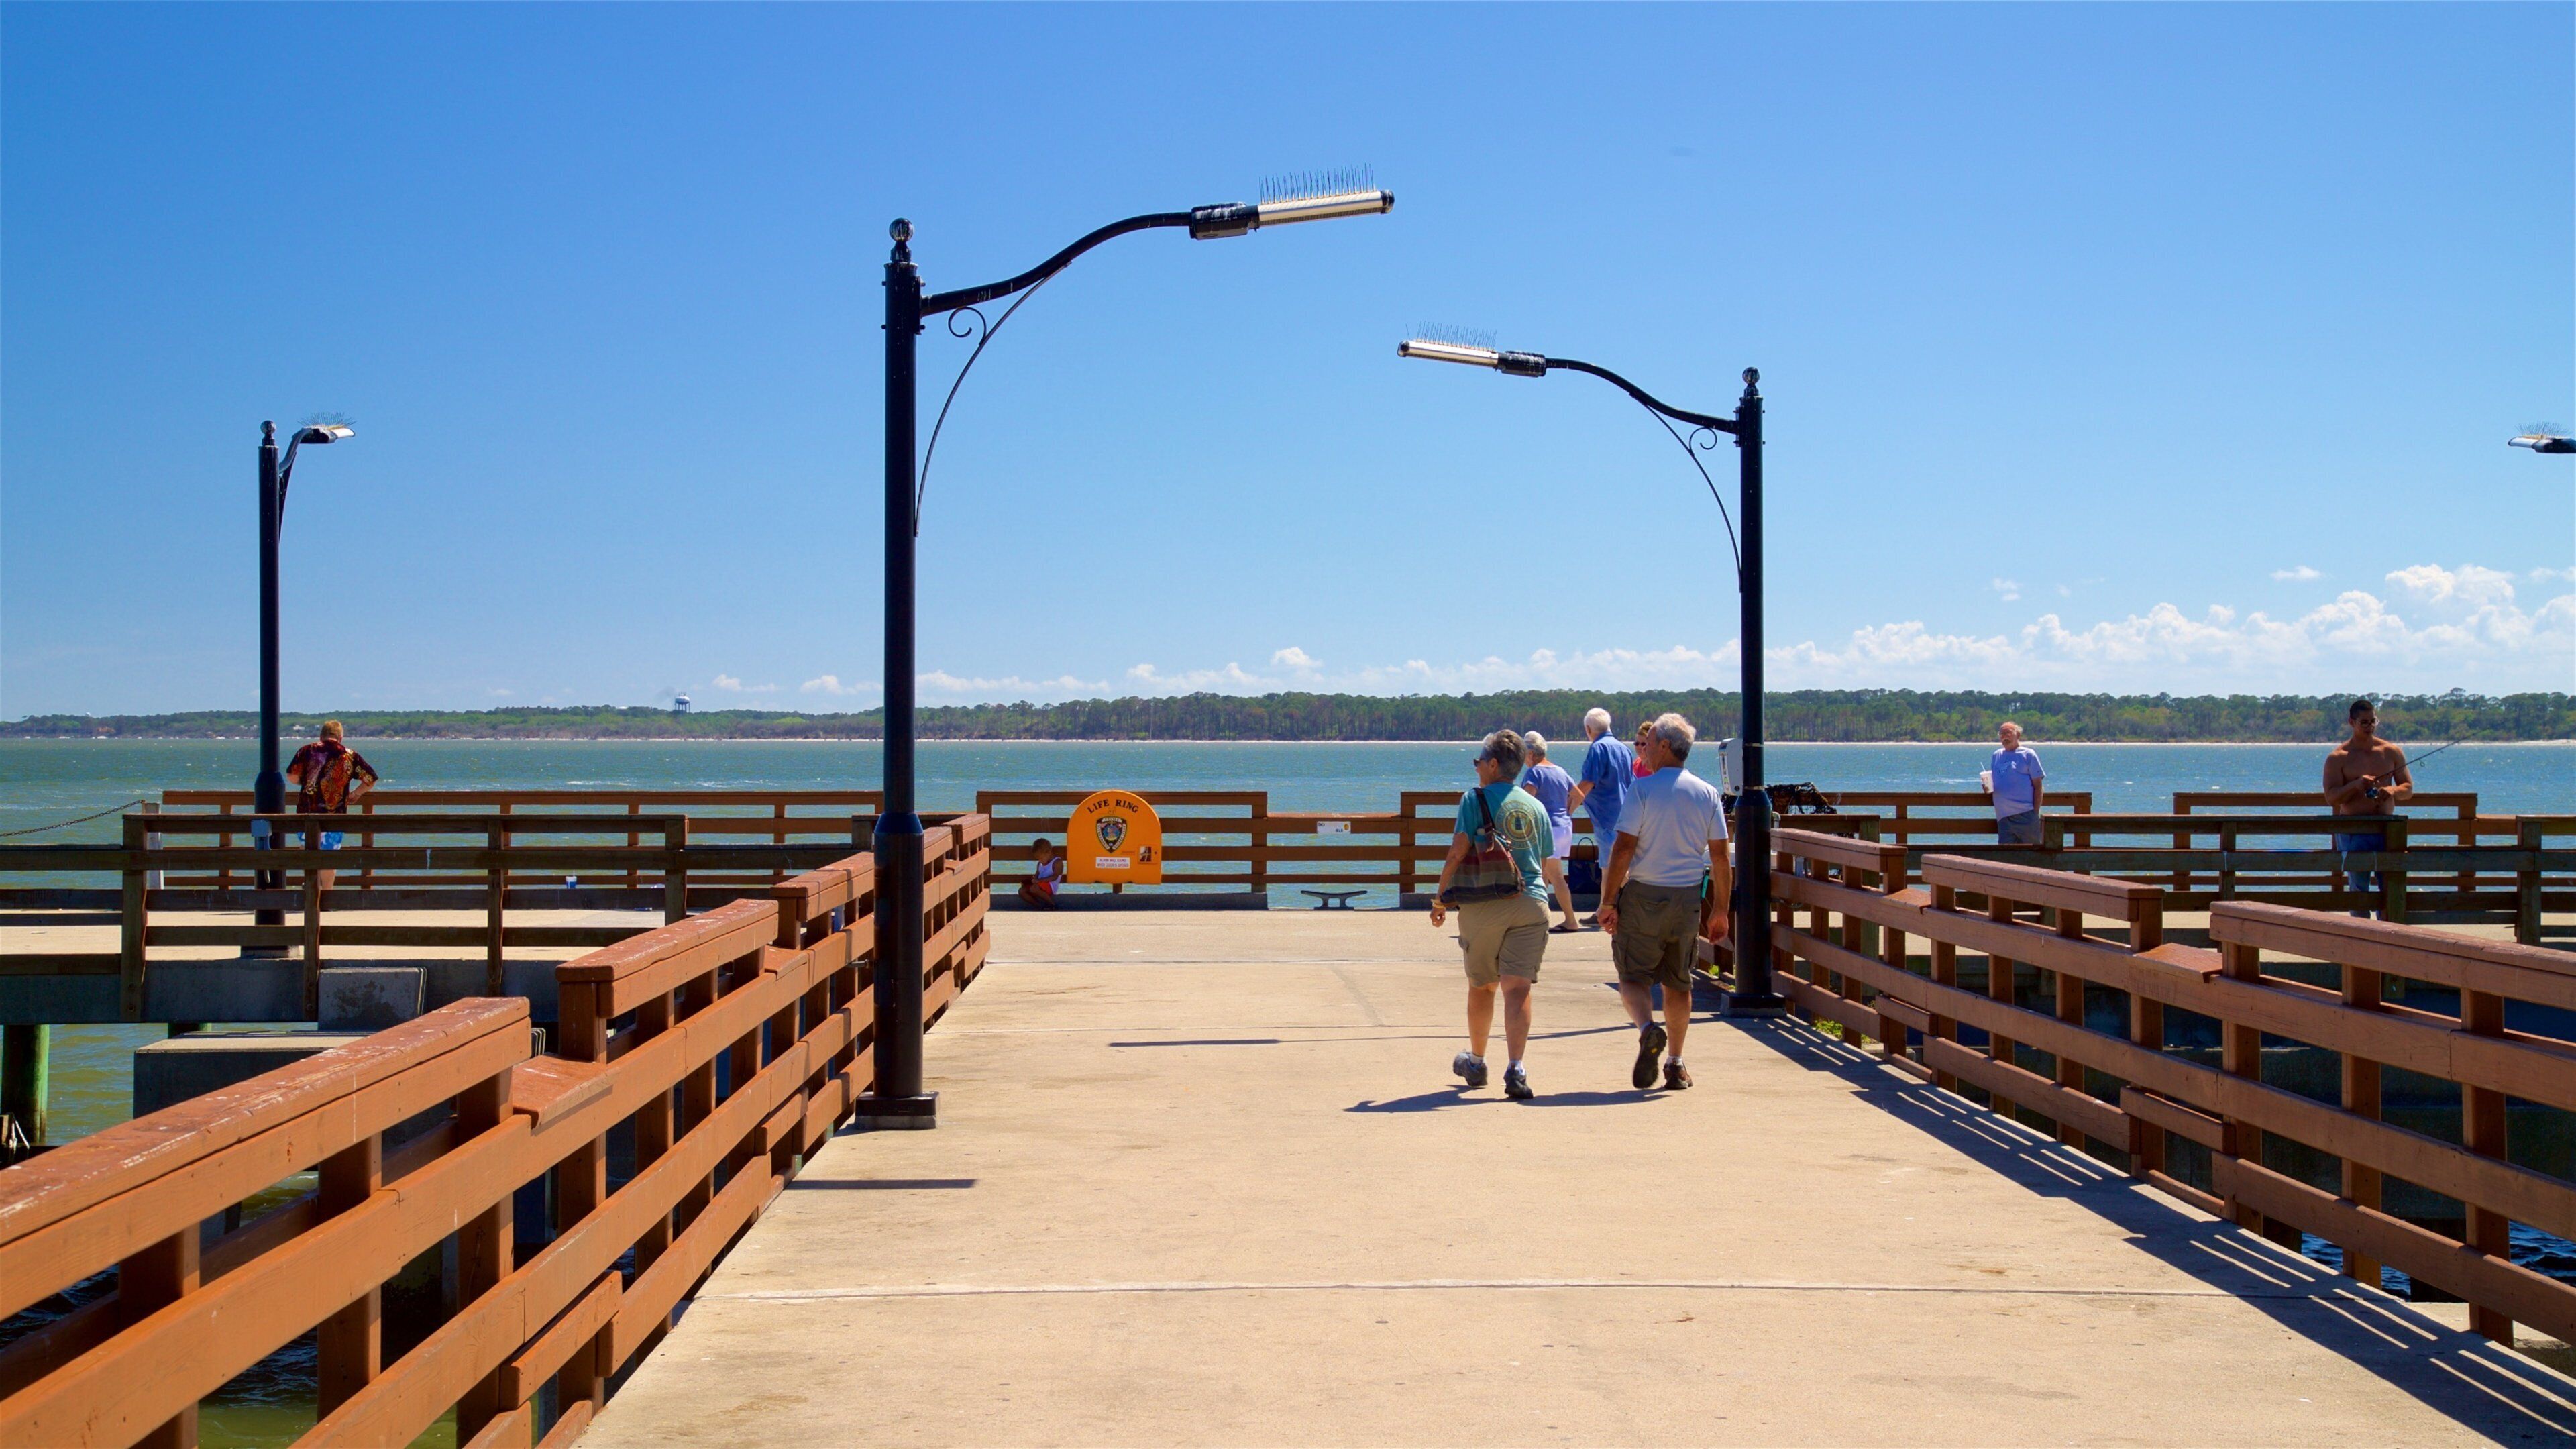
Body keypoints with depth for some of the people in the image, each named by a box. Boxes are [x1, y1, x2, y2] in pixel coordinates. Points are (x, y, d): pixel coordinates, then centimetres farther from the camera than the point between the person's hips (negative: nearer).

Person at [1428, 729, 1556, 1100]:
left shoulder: (1475, 799, -1)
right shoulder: (1535, 806, 12)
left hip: (1483, 905, -2)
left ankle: (1476, 1062, 32)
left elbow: (1458, 852, -9)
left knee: (1481, 986, 15)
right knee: (1518, 988, -5)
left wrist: (1440, 897, 0)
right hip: (1531, 903, 2)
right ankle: (1516, 1069, -20)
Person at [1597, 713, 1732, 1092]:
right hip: (1687, 899, 4)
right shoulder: (1708, 794, 3)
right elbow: (1720, 857, 3)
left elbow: (1623, 850, -13)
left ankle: (1648, 1029, -24)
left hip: (1643, 896, -4)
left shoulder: (1642, 790, -10)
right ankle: (1675, 1065, 15)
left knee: (1633, 977, 5)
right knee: (1678, 983, 14)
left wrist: (1608, 901, -8)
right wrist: (1720, 909, 10)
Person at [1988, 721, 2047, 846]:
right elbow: (1992, 780, 25)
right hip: (2003, 816, 4)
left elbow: (2038, 786, -1)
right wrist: (1988, 787, 0)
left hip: (2025, 815, -4)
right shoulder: (1997, 756, 18)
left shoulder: (2028, 755, 3)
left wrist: (2036, 812, -8)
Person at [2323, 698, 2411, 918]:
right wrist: (2355, 785, -23)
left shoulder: (2392, 752, 9)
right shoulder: (2337, 757, 0)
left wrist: (2393, 790, -12)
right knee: (2358, 890, -1)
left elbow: (2409, 789, 10)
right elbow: (2331, 798, -6)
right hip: (2353, 832, -2)